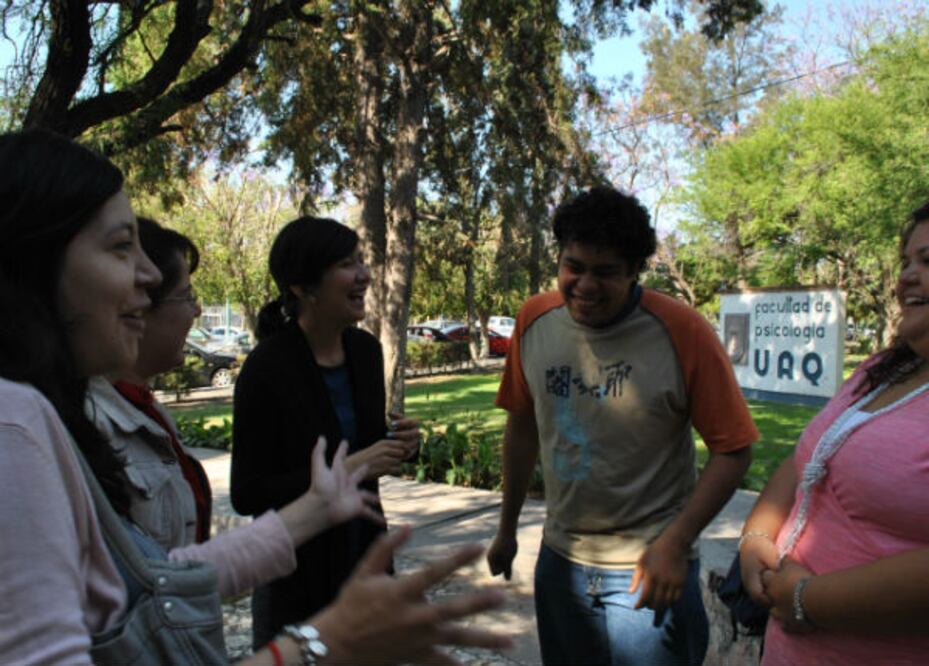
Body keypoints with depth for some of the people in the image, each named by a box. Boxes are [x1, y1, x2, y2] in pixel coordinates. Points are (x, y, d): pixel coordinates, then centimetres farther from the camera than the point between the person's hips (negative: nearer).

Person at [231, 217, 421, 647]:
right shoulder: (267, 368, -19)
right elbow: (246, 495, -18)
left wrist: (396, 445, -8)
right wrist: (345, 470, -25)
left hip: (363, 556, 6)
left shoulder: (365, 350, -1)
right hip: (295, 575, -6)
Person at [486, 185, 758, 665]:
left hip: (649, 568, -4)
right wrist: (507, 527, 13)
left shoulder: (681, 331, -17)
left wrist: (675, 543, -17)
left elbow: (733, 448, -11)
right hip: (560, 559, 4)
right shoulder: (535, 320, -4)